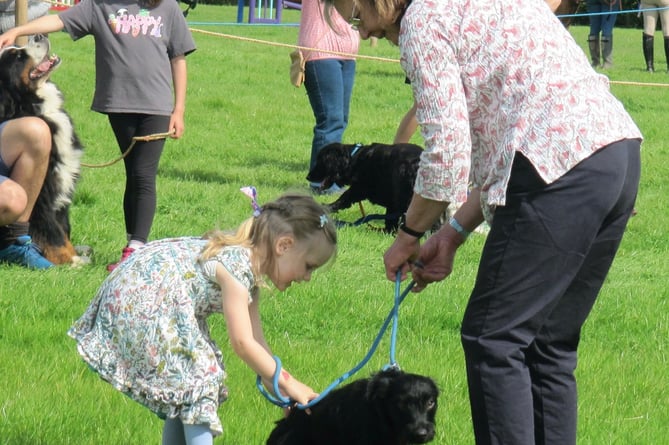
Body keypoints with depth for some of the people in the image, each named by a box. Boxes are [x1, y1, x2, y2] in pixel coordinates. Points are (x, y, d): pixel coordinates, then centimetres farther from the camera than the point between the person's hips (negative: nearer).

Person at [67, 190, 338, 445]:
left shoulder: (250, 274, 9)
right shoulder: (237, 265, -22)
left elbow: (256, 344, 10)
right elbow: (242, 343, -22)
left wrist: (282, 394, 4)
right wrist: (287, 383, -15)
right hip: (142, 297, -10)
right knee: (197, 379, -12)